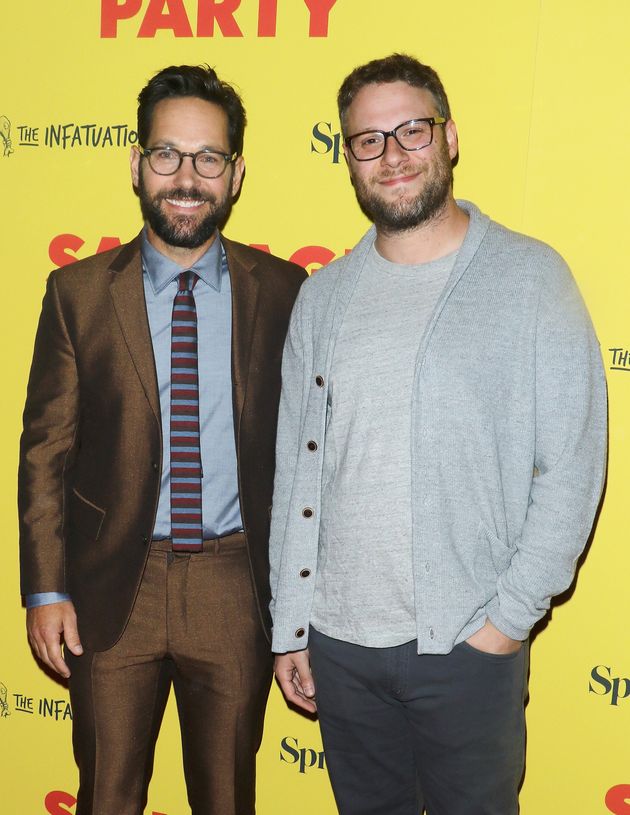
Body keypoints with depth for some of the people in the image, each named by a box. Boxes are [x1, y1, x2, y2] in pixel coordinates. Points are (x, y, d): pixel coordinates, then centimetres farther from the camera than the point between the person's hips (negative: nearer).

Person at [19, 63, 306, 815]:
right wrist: (45, 589, -4)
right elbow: (46, 449, 0)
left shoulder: (283, 291, -2)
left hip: (235, 586, 0)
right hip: (112, 586, 0)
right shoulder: (78, 292, -2)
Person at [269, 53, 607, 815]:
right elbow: (295, 468, 7)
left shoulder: (529, 276, -6)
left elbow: (573, 465, -7)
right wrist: (290, 625, 6)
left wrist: (511, 615, -10)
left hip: (468, 644, -3)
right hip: (339, 639, 3)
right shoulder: (323, 295, 5)